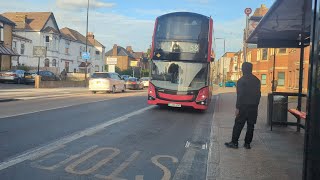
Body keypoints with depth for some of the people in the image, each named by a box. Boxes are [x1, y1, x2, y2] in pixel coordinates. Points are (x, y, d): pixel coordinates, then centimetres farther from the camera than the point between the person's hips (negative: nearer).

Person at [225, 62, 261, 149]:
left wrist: (237, 107, -11)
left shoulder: (241, 80, -10)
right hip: (254, 107, 6)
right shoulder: (257, 80, 9)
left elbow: (240, 95, -14)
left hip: (244, 106, -5)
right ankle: (247, 143, 13)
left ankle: (234, 142, 4)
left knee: (238, 125, 0)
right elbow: (258, 94, 12)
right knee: (250, 125, 8)